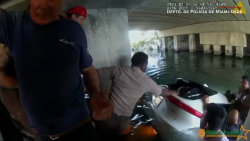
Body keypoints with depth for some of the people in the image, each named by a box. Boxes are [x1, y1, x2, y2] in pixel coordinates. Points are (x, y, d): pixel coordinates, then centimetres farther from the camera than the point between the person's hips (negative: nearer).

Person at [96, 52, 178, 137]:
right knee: (124, 132, 31)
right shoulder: (146, 81, 0)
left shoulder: (118, 70, -2)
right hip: (120, 120, 0)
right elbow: (162, 92, 18)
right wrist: (174, 92, 38)